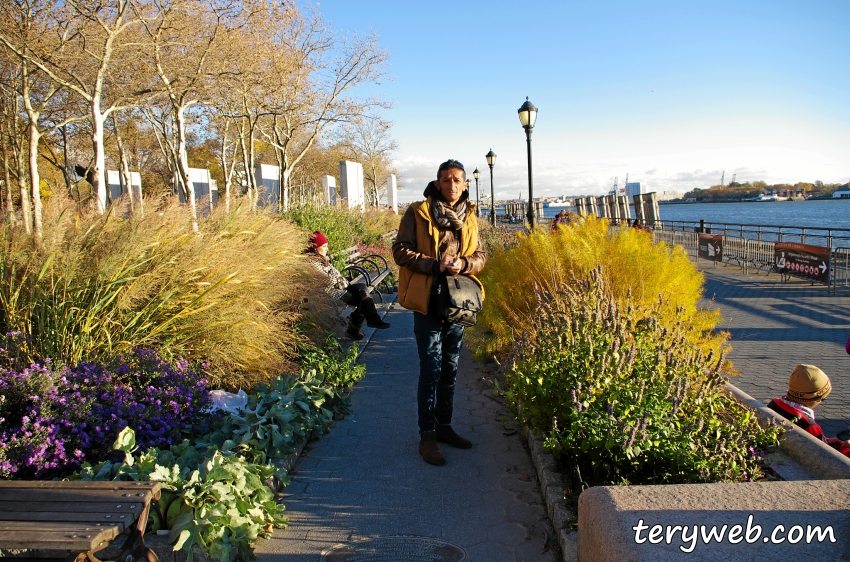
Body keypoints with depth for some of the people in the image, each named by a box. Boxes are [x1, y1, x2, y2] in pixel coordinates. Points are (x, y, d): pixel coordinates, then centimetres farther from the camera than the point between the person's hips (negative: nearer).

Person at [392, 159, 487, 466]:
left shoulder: (469, 217, 9)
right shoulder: (417, 213, -4)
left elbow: (481, 255, 11)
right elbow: (400, 251, -7)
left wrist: (464, 263, -11)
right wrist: (434, 264, -18)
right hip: (428, 300, -5)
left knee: (450, 368, 14)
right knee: (431, 368, -4)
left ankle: (444, 425, 29)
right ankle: (427, 435, 8)